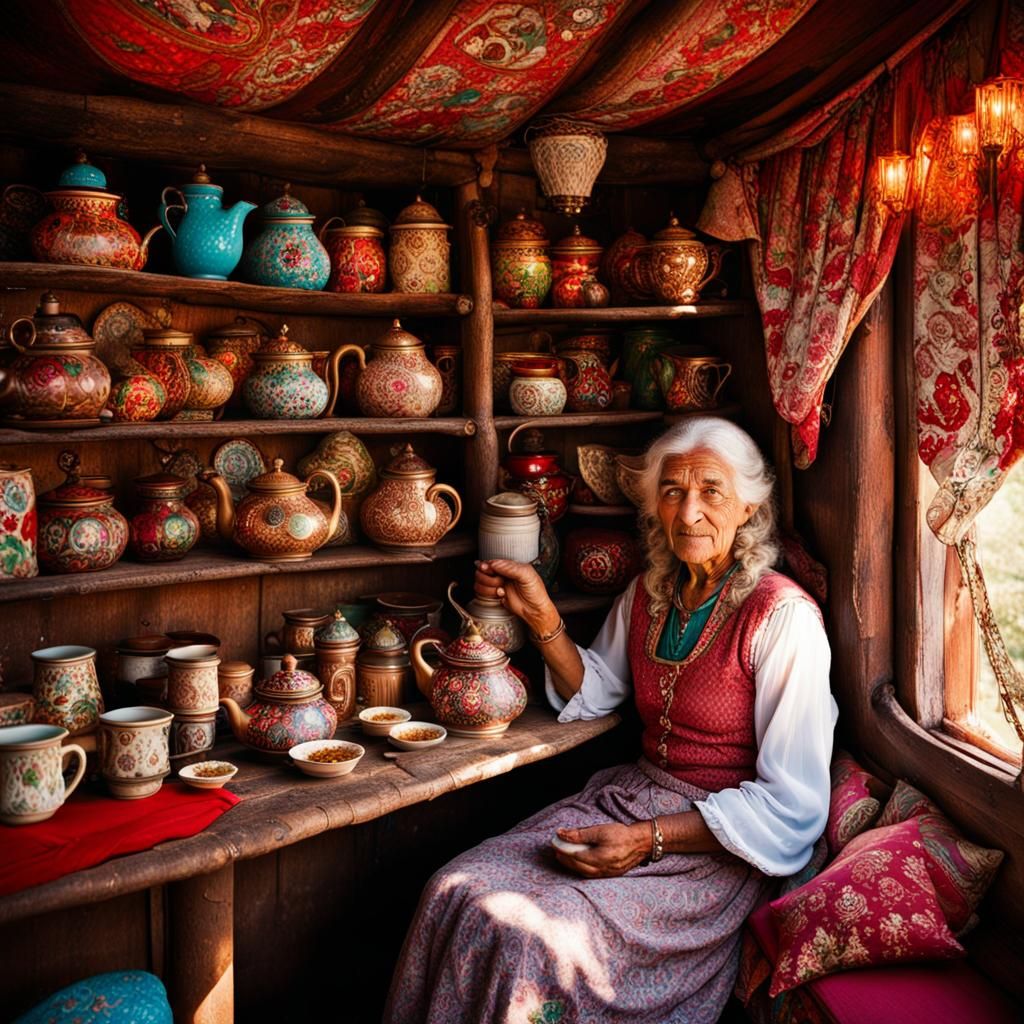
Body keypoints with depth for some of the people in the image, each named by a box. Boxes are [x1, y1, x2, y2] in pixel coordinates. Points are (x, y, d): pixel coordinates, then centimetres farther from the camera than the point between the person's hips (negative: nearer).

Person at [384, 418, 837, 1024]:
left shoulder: (783, 617, -15)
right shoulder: (649, 592, 7)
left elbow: (790, 806, -16)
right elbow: (590, 694, 21)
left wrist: (648, 839, -23)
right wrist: (540, 615, 5)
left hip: (720, 844, -6)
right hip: (631, 793, 7)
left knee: (535, 934, -27)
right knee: (458, 894, -17)